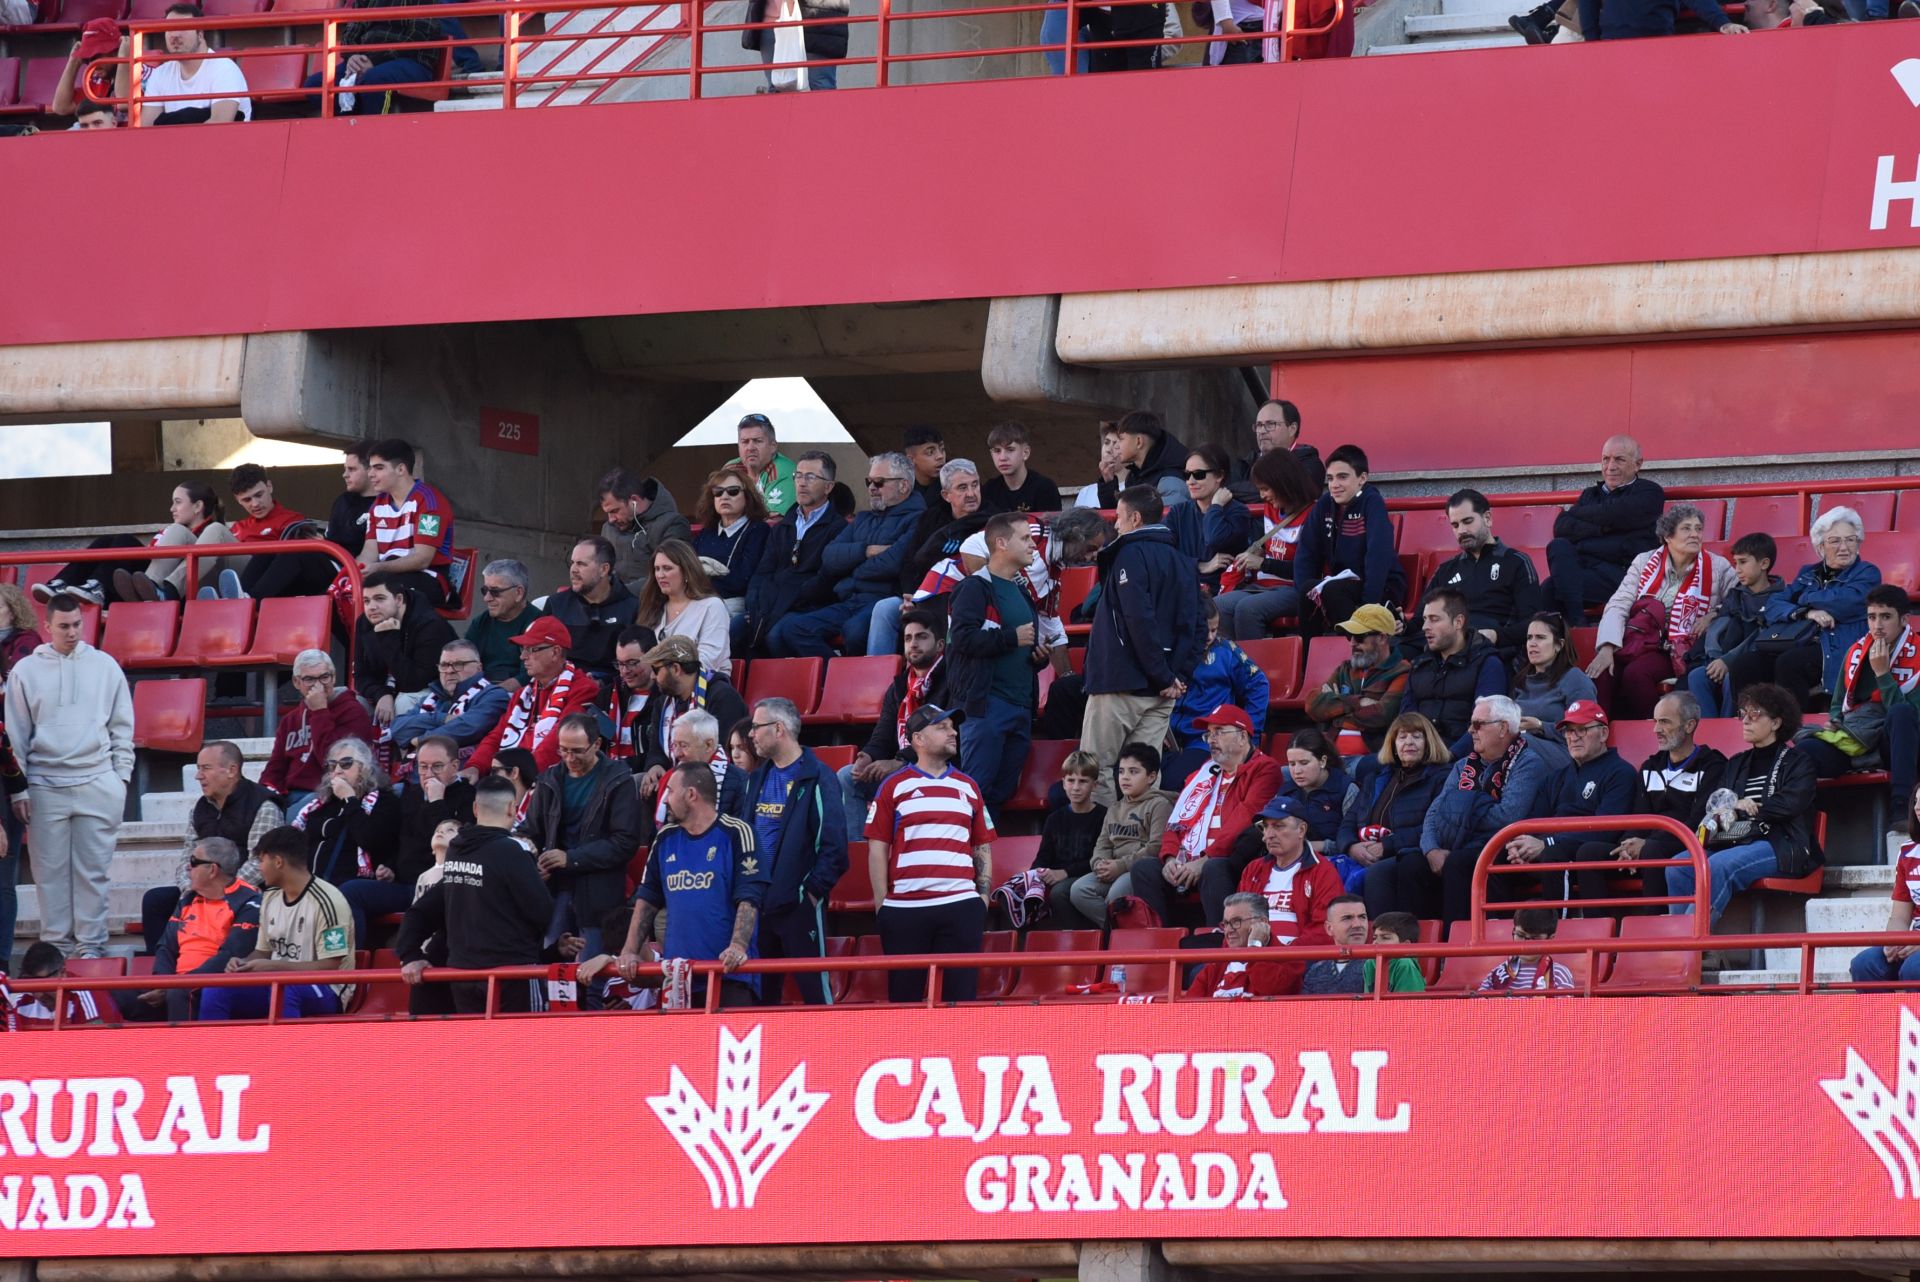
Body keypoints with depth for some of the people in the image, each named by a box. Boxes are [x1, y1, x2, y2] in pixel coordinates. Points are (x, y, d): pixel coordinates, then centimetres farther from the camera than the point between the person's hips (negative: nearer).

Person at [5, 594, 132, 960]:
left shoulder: (105, 666, 7)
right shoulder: (26, 671, 4)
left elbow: (122, 727, 11)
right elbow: (15, 736, 6)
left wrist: (121, 777, 4)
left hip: (97, 783, 0)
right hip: (46, 786, 0)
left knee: (93, 870, -1)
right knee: (50, 870, 1)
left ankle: (91, 944, 3)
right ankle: (56, 943, 6)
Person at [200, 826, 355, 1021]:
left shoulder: (325, 901, -14)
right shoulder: (270, 899, 11)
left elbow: (329, 967, -17)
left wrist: (271, 966, -21)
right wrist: (243, 963, -4)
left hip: (326, 991, -7)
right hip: (275, 983, 7)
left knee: (281, 988, -39)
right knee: (215, 991, -13)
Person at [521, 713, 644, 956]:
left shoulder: (617, 782, -3)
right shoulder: (550, 780, 12)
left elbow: (625, 842, -9)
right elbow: (531, 833, 16)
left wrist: (572, 859, -16)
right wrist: (534, 866, -7)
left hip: (597, 893, -4)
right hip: (554, 890, 4)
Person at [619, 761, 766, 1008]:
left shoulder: (735, 833, -4)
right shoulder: (665, 839, 14)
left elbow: (749, 898, -11)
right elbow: (646, 899, 17)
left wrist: (738, 946, -24)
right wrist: (629, 951, 6)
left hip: (730, 972, -5)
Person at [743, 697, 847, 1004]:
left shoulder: (817, 778, -8)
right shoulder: (756, 779, 15)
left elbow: (834, 844, -12)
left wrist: (814, 890, -14)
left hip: (799, 903, -7)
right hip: (758, 903, 7)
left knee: (814, 989, -5)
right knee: (761, 993, 10)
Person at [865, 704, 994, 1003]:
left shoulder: (968, 788, 14)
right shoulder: (894, 787, 5)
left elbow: (983, 846, 17)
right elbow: (877, 849, 3)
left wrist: (984, 896, 6)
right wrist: (882, 903, -3)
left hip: (961, 907, 2)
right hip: (905, 908, -2)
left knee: (962, 997, 0)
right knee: (904, 997, 2)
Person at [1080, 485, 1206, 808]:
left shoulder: (1131, 555, -9)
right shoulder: (1182, 560, 16)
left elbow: (1140, 621, -19)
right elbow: (1195, 625, 13)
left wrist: (1164, 676, -15)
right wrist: (1179, 674, 5)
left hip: (1121, 684, -8)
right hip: (1162, 694, 8)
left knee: (1096, 769, -5)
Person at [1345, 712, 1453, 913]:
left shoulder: (1438, 779, 10)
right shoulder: (1375, 778, 29)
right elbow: (1347, 824, 23)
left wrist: (1386, 847, -12)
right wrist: (1352, 847, -2)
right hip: (1361, 857, 5)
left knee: (1376, 874, -39)